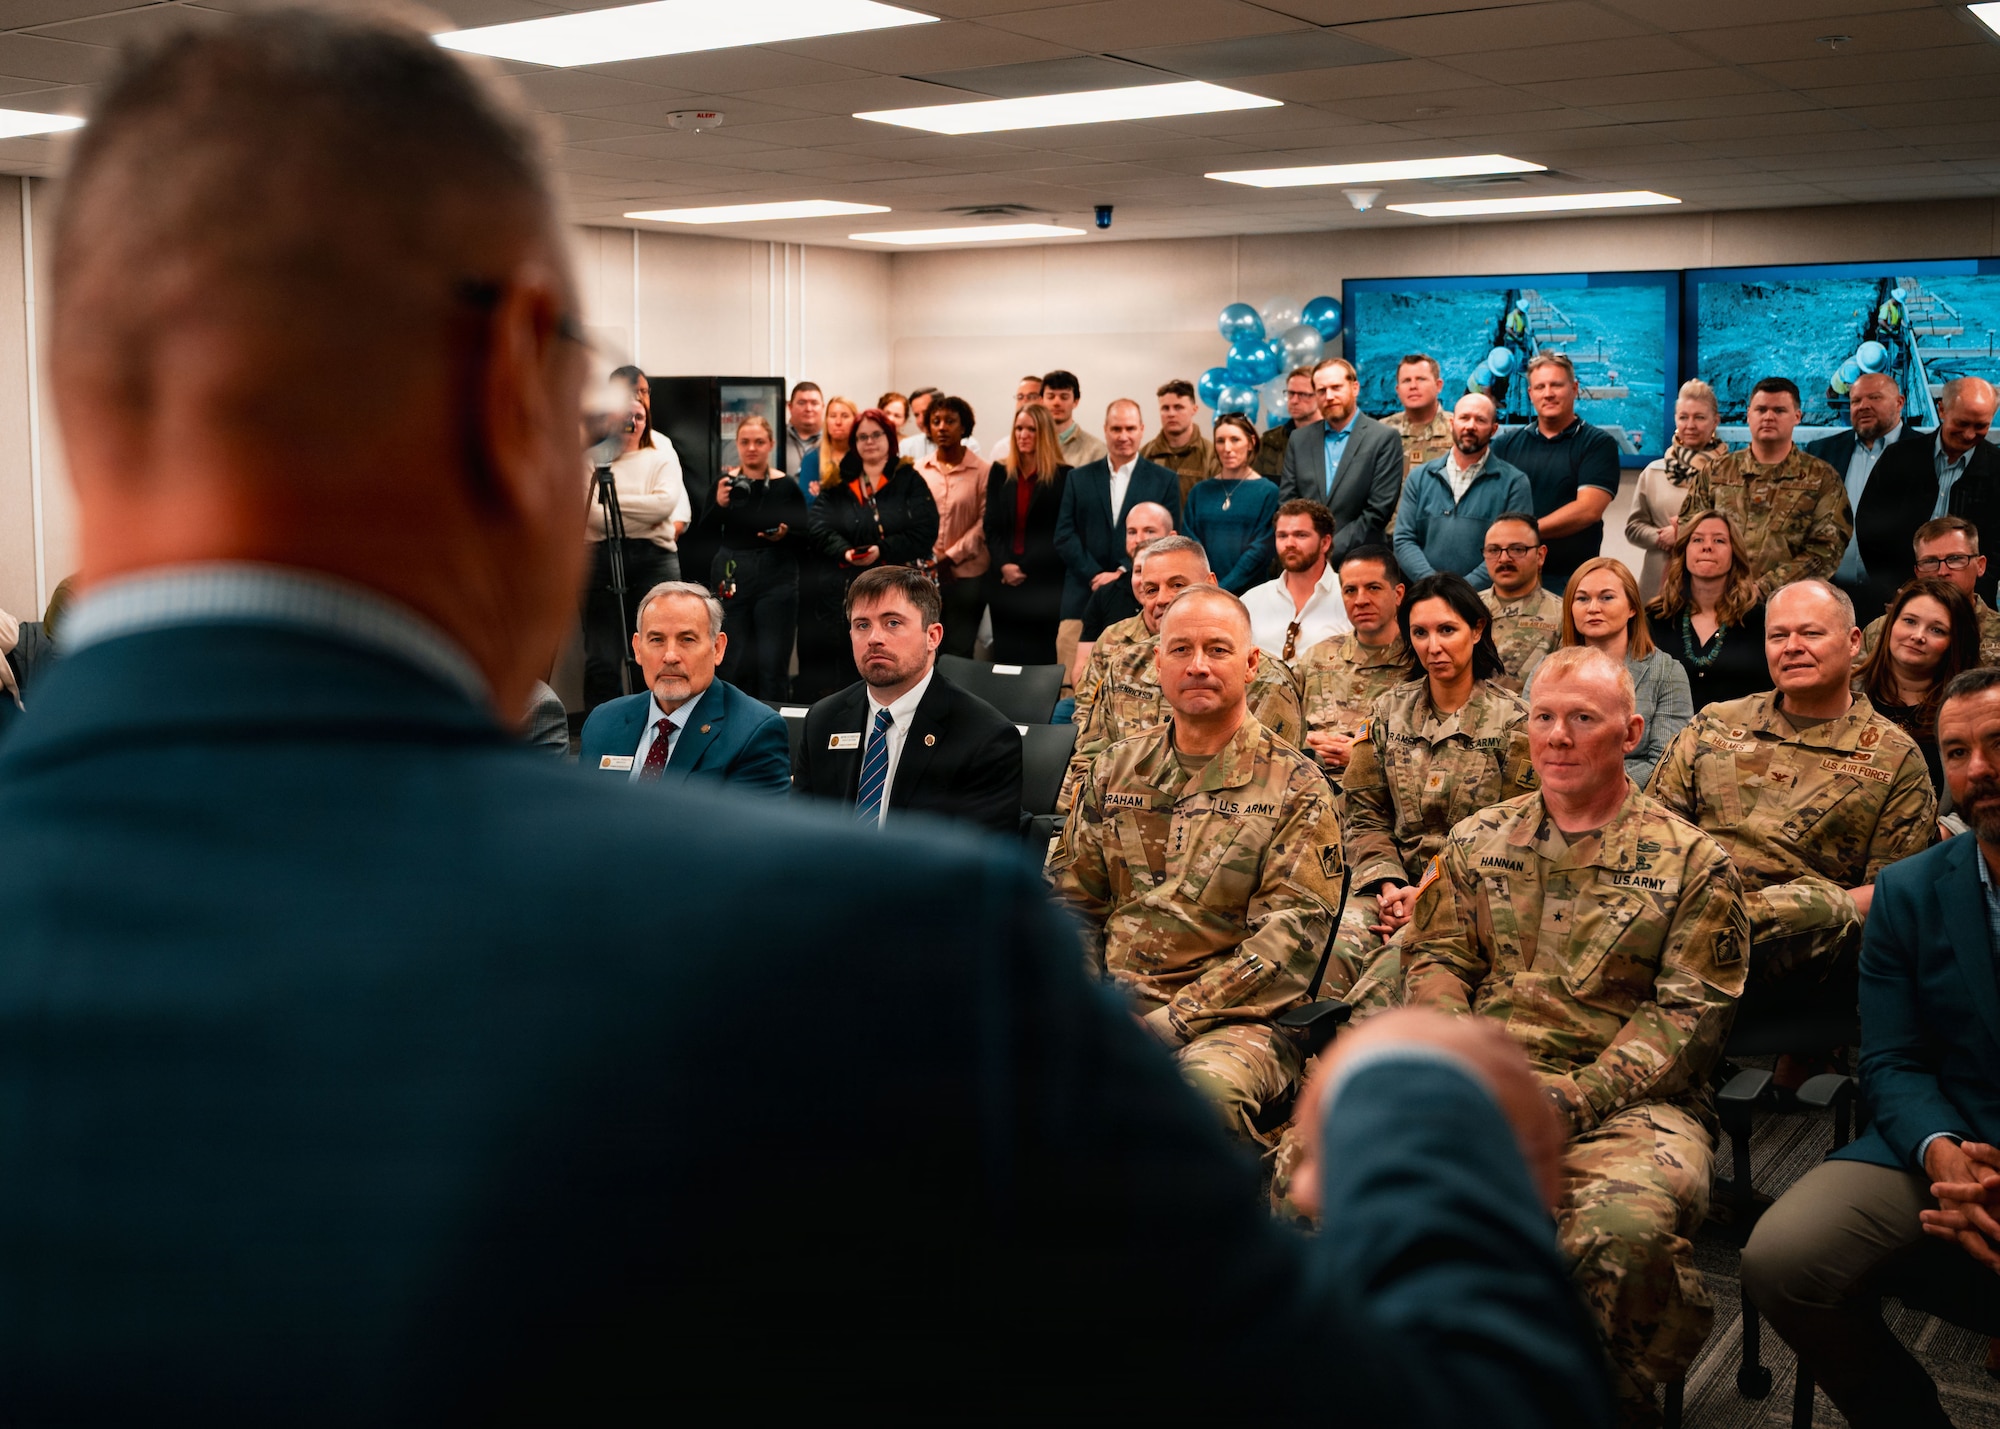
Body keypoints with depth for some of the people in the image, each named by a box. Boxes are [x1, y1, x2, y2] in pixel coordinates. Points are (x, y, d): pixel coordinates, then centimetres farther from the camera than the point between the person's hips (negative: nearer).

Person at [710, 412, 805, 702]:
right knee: (735, 665, 3)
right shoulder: (725, 483, 5)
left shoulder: (786, 487, 1)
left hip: (776, 580, -2)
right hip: (731, 579, 2)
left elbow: (804, 539, 3)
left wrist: (784, 535, -17)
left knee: (772, 664, -5)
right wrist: (718, 505, -13)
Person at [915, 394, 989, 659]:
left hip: (968, 575, -2)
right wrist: (931, 562, -6)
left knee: (959, 653, 5)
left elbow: (984, 522, -6)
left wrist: (951, 557, -11)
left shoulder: (982, 471, -5)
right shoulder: (918, 471, 4)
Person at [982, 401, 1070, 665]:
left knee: (1039, 658, -1)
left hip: (1043, 583, -4)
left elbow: (1060, 534, -4)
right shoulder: (1000, 476, 12)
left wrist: (1025, 569, -11)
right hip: (1003, 581, 4)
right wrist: (1004, 566, -9)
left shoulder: (1063, 477, -2)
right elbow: (991, 528, 8)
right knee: (1005, 656, 5)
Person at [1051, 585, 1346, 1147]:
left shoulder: (1295, 788, 3)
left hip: (1241, 1016, -3)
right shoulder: (1115, 770, 16)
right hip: (1116, 1009, 4)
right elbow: (1071, 900, 19)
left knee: (1210, 1084, -38)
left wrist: (1175, 1020, -15)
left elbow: (1293, 933, -7)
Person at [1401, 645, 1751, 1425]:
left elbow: (1690, 1011, 0)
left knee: (1622, 1225, -38)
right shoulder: (1478, 841, 19)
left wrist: (1578, 1096, -13)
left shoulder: (1691, 861, 7)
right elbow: (1434, 957, 16)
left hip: (1627, 1102, -3)